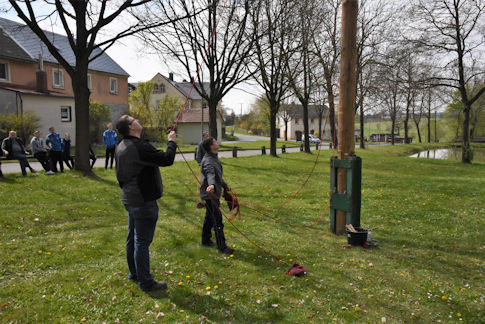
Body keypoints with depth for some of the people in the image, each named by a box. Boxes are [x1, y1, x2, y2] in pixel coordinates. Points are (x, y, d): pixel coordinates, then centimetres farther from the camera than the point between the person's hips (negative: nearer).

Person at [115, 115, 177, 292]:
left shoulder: (121, 147, 9)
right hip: (143, 201, -10)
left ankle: (134, 274, 35)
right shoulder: (139, 147, -23)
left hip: (129, 199, 10)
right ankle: (146, 282, 9)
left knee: (132, 238, 20)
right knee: (142, 242, -1)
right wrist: (171, 142, -8)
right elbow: (167, 159, -23)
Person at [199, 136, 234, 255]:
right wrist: (212, 185, -60)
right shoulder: (208, 161, -20)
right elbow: (210, 175, -41)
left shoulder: (214, 158, 14)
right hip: (210, 194, -10)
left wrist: (225, 185, 38)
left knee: (209, 218, 19)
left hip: (214, 194, 10)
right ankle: (222, 246, 1)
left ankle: (206, 240, 33)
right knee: (217, 220, -6)